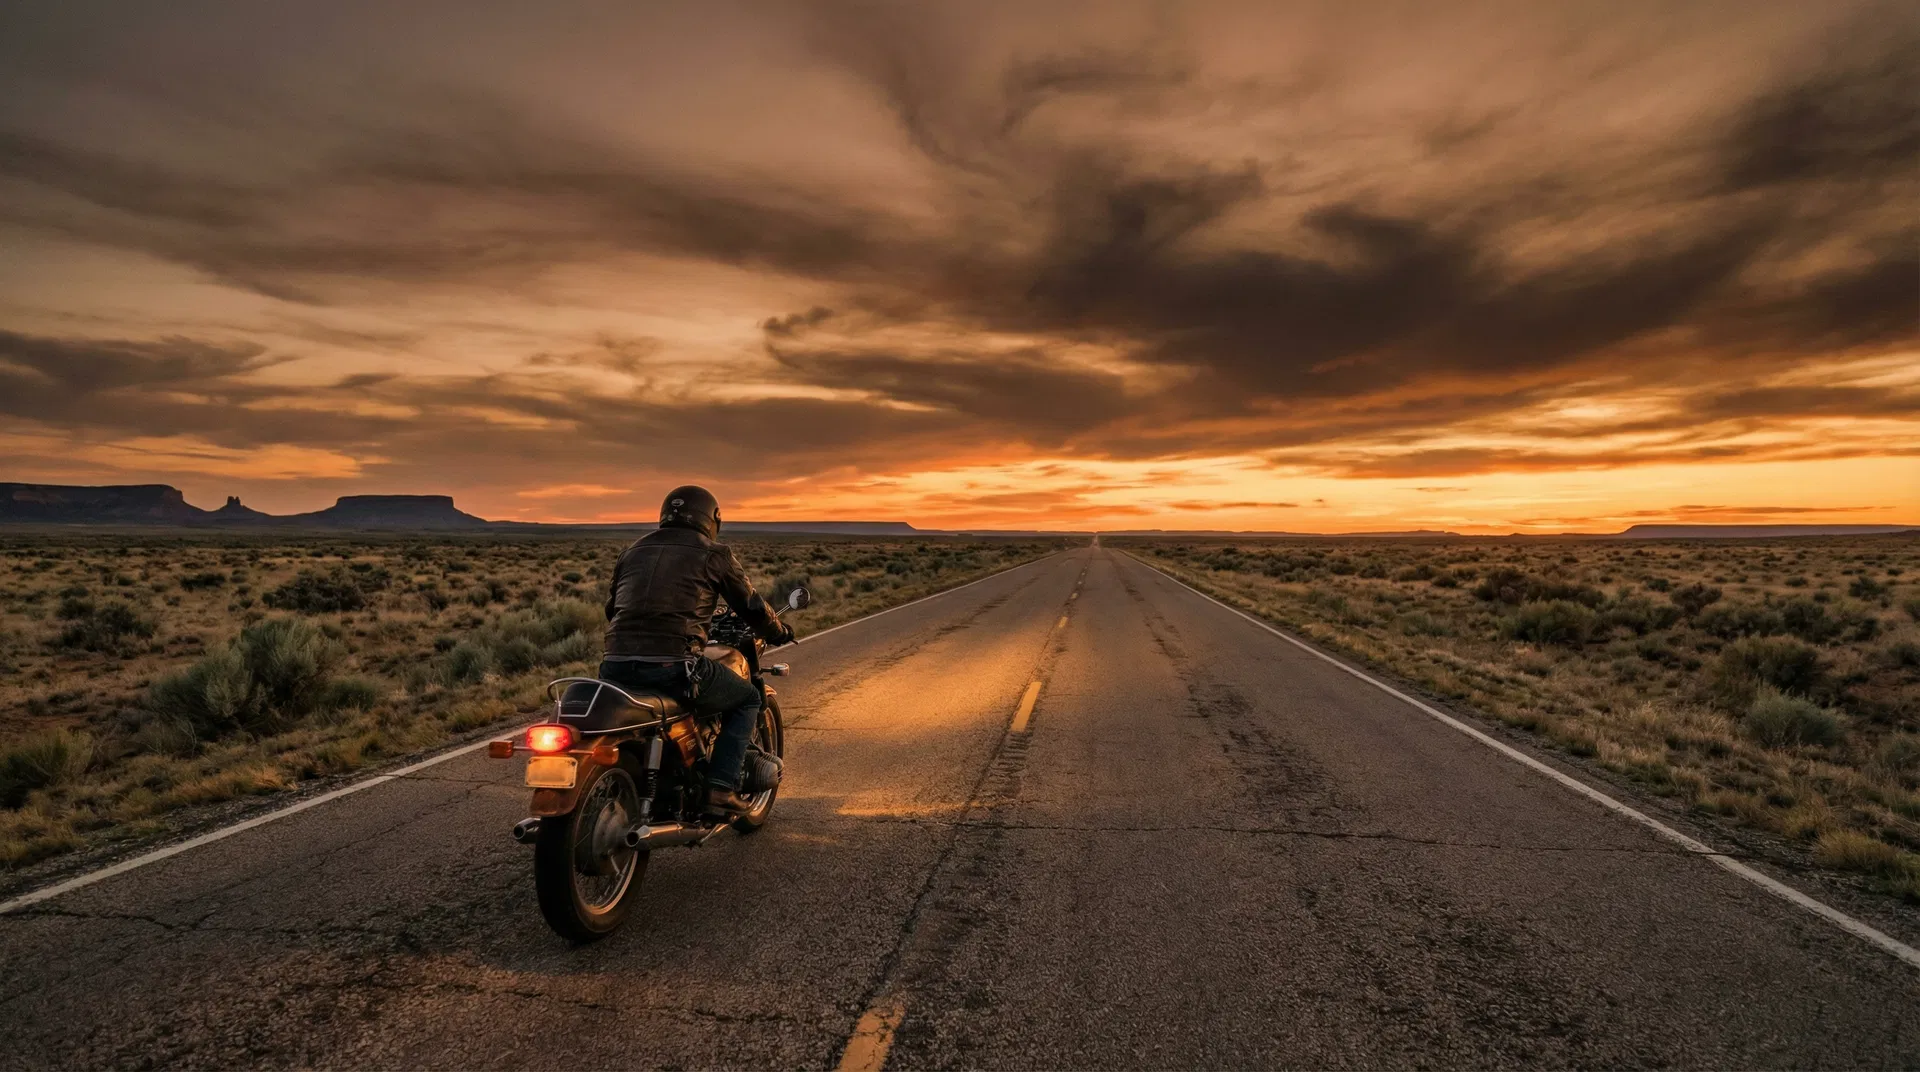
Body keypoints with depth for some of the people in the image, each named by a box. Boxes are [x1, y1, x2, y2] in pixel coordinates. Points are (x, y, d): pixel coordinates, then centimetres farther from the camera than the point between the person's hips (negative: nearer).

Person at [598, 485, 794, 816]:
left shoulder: (633, 551, 21)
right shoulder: (714, 554, 7)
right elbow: (751, 606, 13)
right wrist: (780, 631, 34)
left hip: (616, 666, 6)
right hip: (674, 667, -5)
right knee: (748, 699, 17)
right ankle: (721, 789, 6)